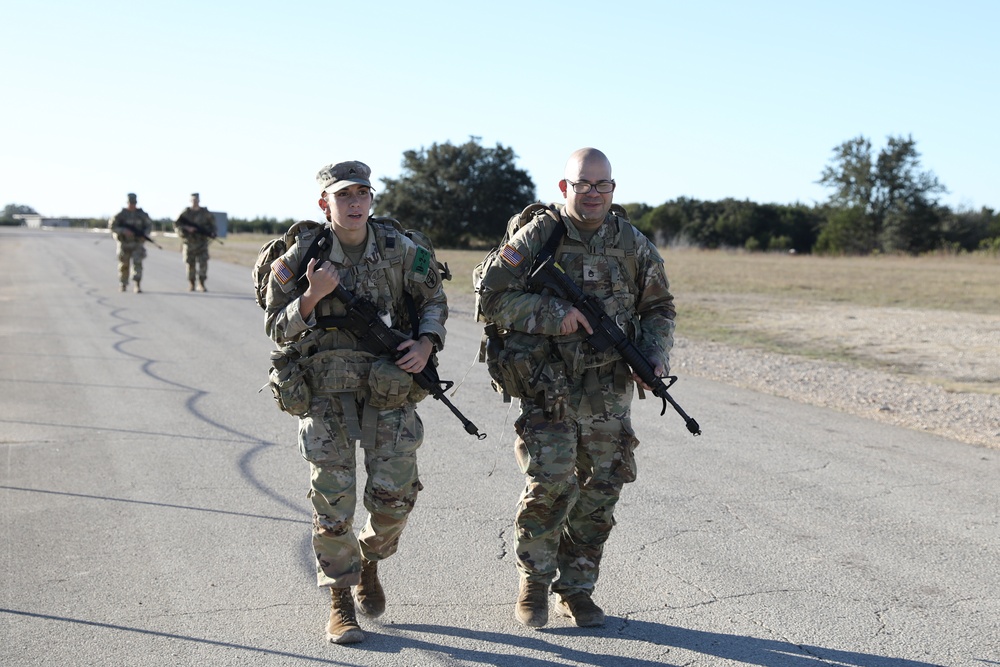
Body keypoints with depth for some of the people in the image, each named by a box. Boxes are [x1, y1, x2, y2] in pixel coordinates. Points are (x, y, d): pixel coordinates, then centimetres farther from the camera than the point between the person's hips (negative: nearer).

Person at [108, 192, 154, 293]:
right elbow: (111, 226, -7)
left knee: (137, 262, -15)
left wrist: (144, 235, -6)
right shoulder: (121, 214, -4)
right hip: (124, 243, 0)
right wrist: (124, 231, -21)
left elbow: (149, 225, 12)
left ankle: (138, 285, -21)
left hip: (137, 243, 0)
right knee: (124, 265, 9)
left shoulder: (142, 214, 2)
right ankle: (123, 285, 27)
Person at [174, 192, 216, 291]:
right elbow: (176, 225, -1)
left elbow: (212, 223, 17)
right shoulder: (185, 213, 3)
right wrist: (186, 228, -15)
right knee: (190, 264, 3)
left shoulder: (206, 213, 7)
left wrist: (211, 233, -1)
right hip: (189, 242, -1)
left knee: (203, 263, -9)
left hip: (202, 242, 1)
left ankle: (201, 284, -3)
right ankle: (191, 284, 12)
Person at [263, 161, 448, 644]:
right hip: (327, 389, -2)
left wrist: (427, 343, -6)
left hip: (390, 384, 2)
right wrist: (312, 295, -22)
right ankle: (340, 603, 14)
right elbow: (277, 328, -5)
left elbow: (433, 299, 12)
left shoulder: (399, 249, -3)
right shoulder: (302, 255, -8)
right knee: (333, 498, -2)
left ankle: (369, 560, 32)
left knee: (395, 494, 0)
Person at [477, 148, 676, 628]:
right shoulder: (538, 237, -5)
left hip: (610, 392, 4)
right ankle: (534, 582, 10)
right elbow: (493, 295, -8)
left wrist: (656, 354, -3)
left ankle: (577, 588, 22)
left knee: (600, 490, 6)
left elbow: (659, 308, 15)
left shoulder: (633, 245, 5)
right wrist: (555, 314, -18)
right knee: (551, 483, -12)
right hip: (548, 389, -4)